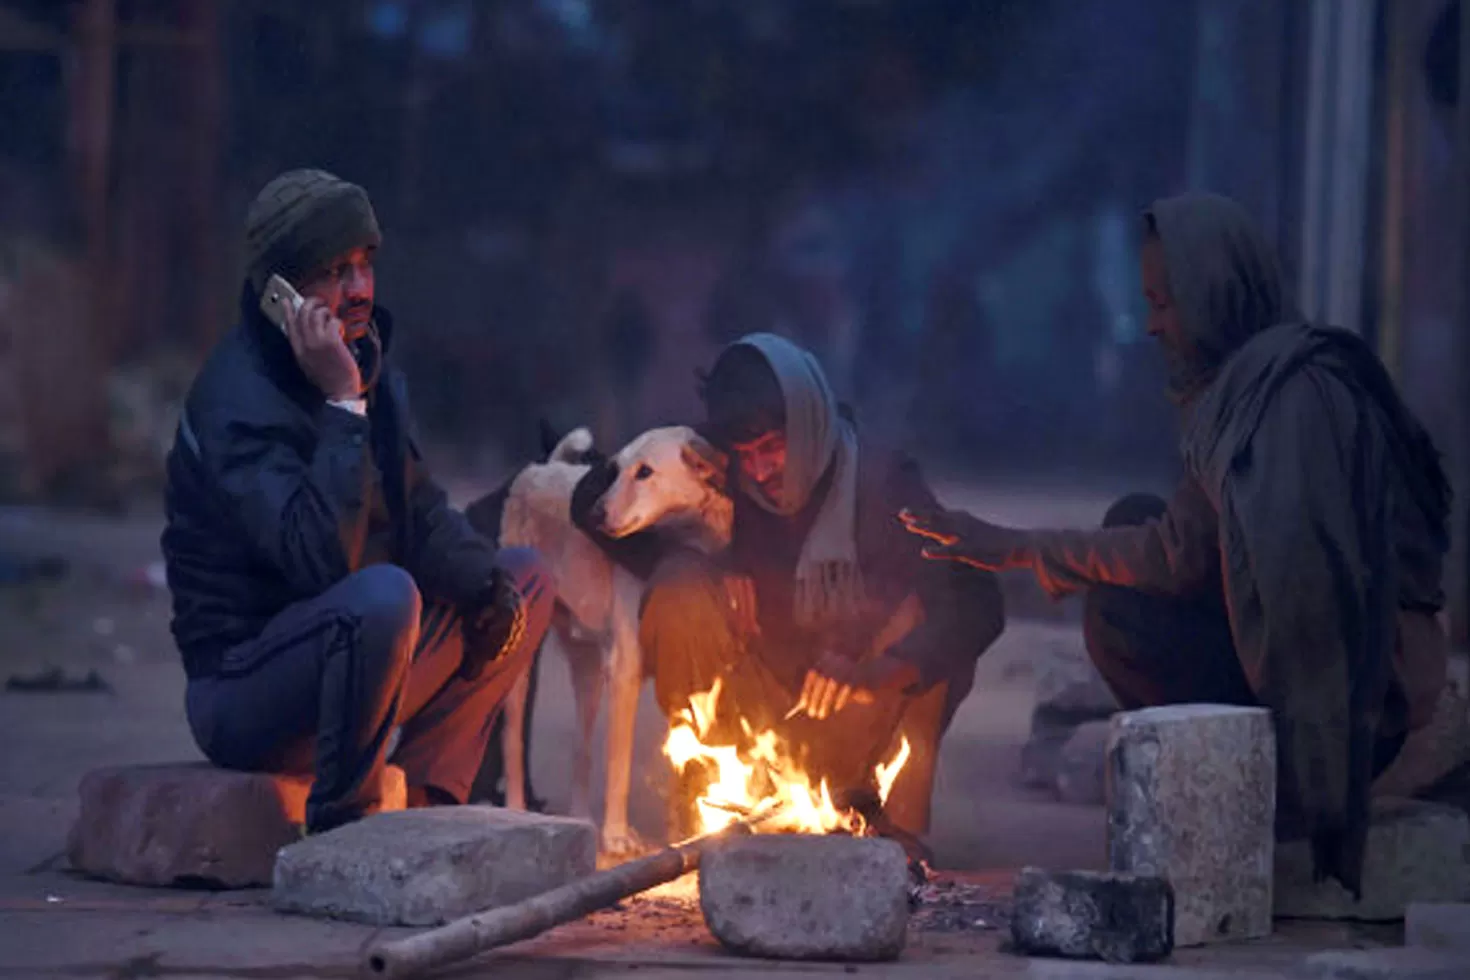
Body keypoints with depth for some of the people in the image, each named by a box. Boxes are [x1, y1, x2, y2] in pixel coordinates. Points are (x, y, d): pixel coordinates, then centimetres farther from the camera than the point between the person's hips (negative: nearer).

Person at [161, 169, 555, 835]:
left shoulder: (367, 363, 8)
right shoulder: (238, 400, -21)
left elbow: (421, 512, 15)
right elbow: (323, 559, -32)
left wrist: (488, 582, -4)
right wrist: (341, 403, -29)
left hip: (347, 656, 10)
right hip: (242, 691, -10)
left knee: (525, 581, 13)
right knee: (385, 595, -37)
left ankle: (423, 801, 2)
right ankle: (337, 831, -21)